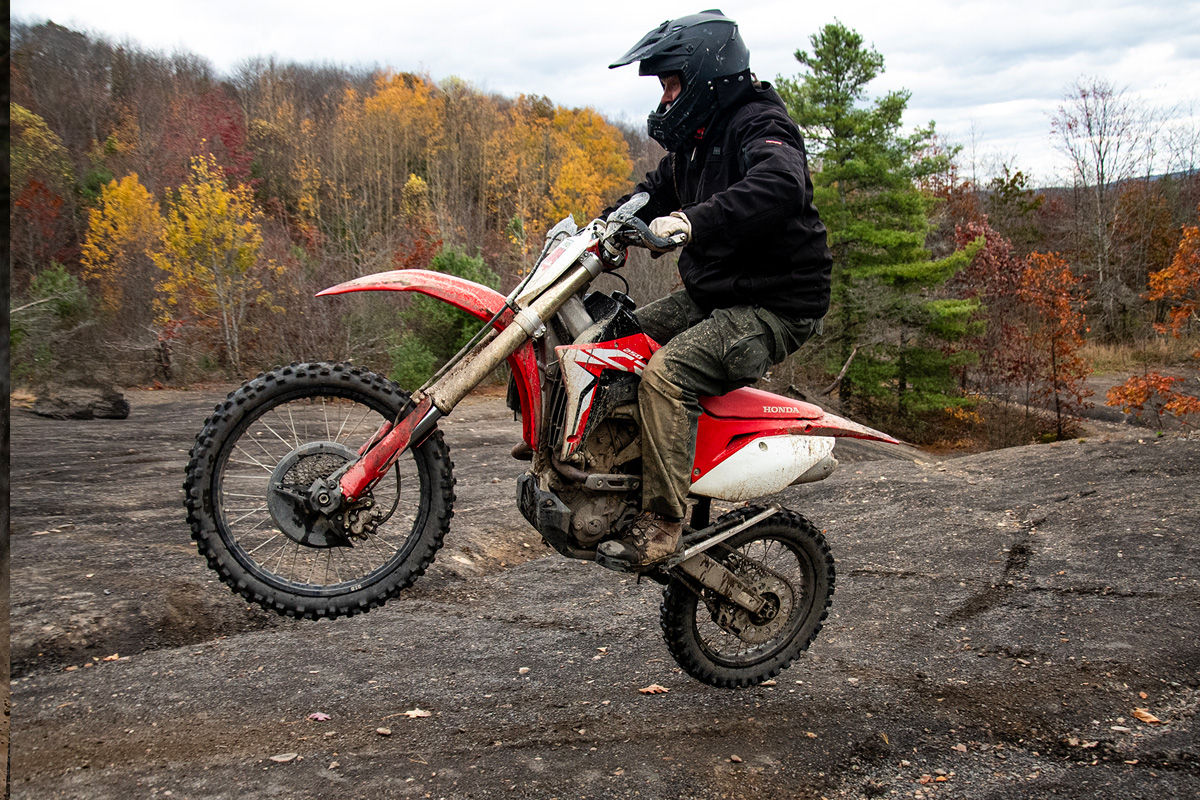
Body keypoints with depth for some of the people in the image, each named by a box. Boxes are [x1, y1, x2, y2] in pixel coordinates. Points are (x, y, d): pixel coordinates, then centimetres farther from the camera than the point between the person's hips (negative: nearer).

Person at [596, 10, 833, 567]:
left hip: (774, 306, -10)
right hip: (711, 298, 10)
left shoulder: (760, 124, -15)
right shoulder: (696, 138, 16)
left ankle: (662, 524, -23)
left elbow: (781, 184, -37)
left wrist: (693, 220, -47)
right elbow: (656, 192, 28)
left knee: (664, 372, -29)